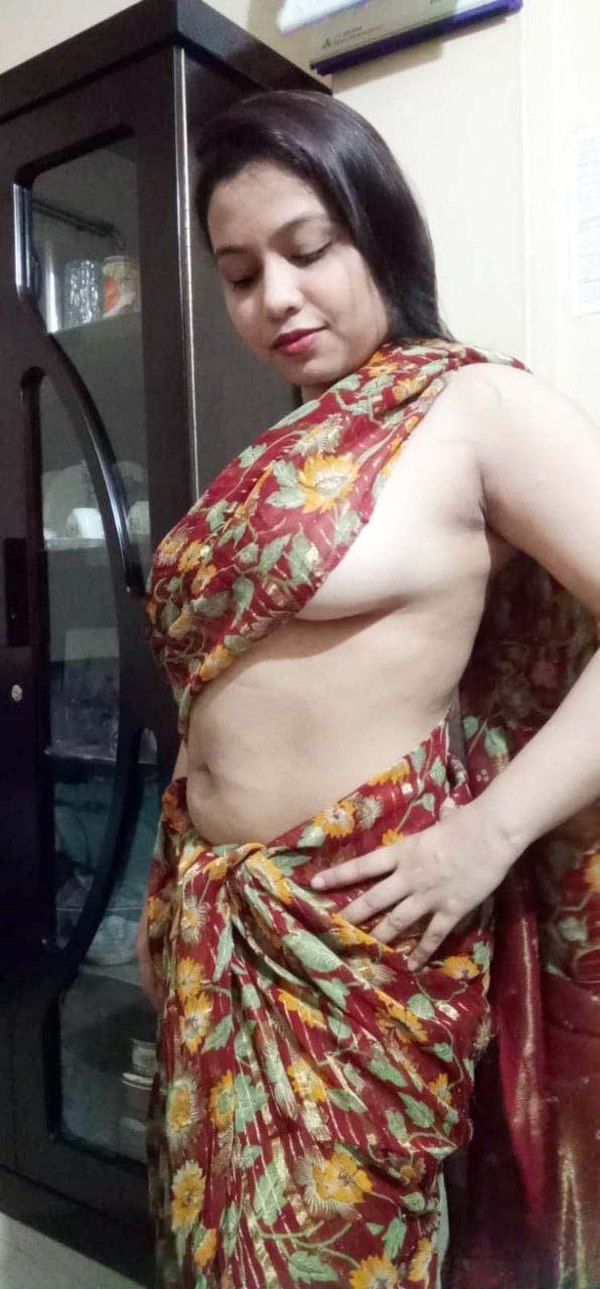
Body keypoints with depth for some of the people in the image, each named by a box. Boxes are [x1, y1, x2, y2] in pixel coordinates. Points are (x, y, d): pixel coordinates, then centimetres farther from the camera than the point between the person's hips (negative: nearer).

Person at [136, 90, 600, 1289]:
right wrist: (179, 896, 6)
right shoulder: (274, 453, 12)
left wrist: (486, 833, -19)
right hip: (219, 917, 7)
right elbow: (220, 675, 11)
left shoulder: (476, 405, -8)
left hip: (358, 924, -6)